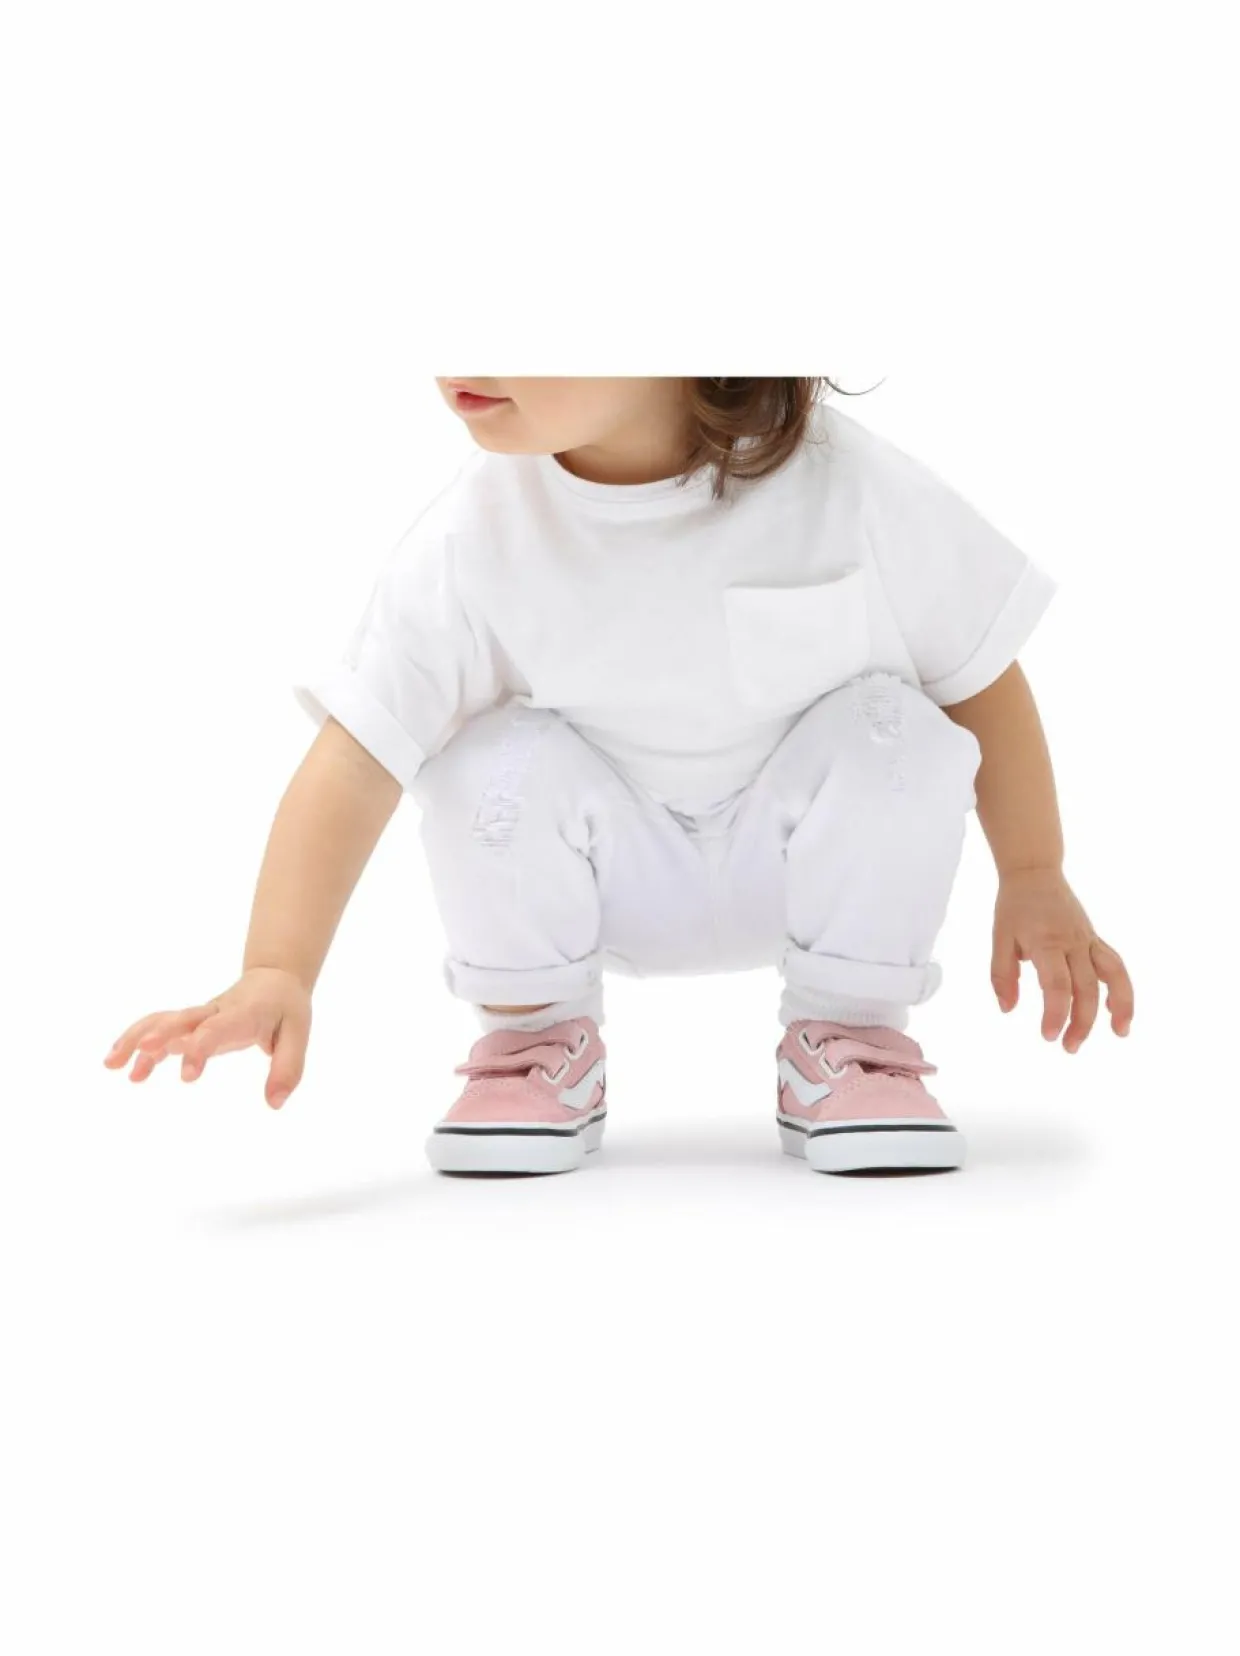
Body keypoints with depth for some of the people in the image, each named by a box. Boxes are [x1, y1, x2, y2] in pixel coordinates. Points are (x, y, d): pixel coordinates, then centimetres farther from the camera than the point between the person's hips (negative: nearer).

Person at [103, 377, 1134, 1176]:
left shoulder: (853, 490, -24)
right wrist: (277, 972, -40)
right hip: (620, 883, 0)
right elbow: (354, 760, -26)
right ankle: (543, 1045, 0)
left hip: (803, 869, 0)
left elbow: (987, 678, -10)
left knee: (892, 730, -28)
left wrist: (1034, 882, -2)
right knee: (497, 760, -28)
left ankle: (847, 1036, -4)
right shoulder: (471, 546, -23)